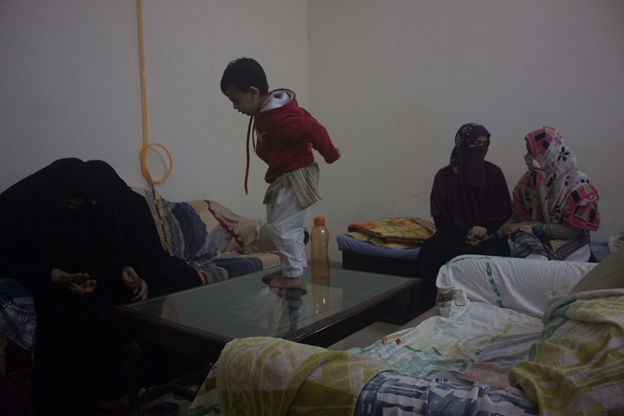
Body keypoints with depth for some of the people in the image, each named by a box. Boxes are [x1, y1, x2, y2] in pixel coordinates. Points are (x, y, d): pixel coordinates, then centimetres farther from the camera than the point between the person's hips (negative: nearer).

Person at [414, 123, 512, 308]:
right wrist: (463, 236, -14)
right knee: (433, 247, -32)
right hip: (455, 234, 0)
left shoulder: (494, 173, 8)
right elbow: (440, 217, 3)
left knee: (490, 251, -34)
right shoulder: (444, 176, 6)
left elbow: (504, 211, 9)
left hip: (487, 235, 1)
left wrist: (485, 227, -11)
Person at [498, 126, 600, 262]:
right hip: (534, 239, 5)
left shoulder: (579, 183, -8)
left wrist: (530, 226, -17)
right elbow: (516, 217, 8)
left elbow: (574, 232, -12)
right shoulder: (528, 180, 6)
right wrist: (494, 233, -10)